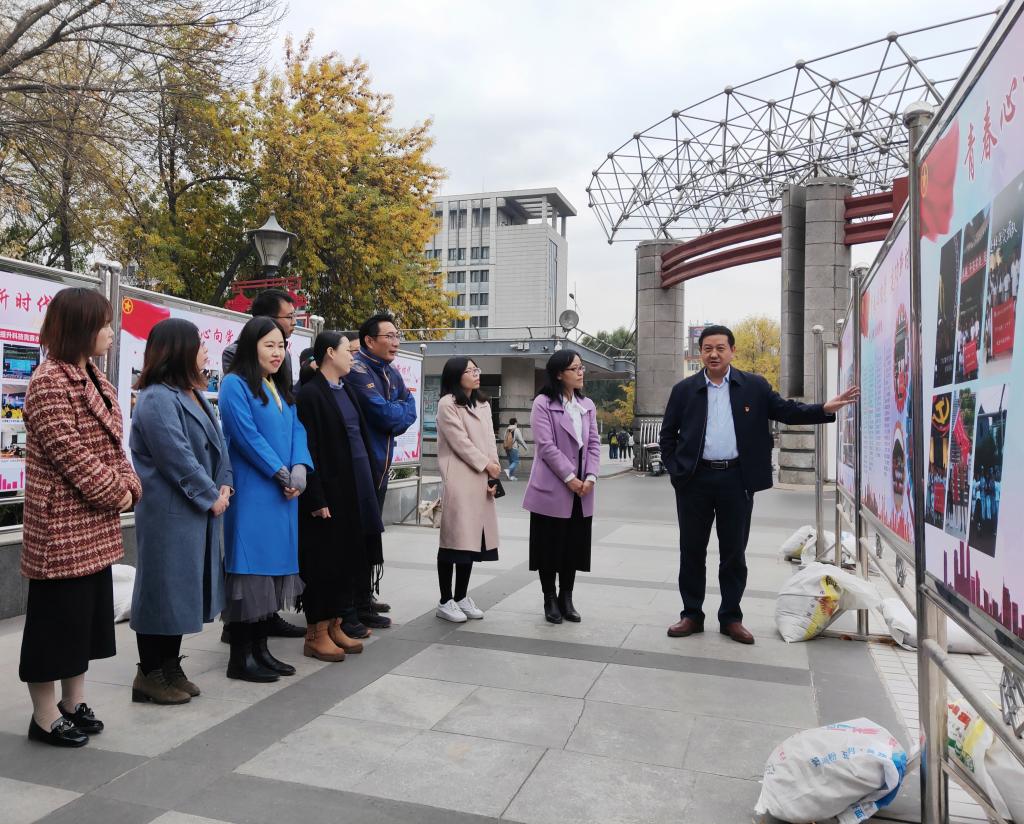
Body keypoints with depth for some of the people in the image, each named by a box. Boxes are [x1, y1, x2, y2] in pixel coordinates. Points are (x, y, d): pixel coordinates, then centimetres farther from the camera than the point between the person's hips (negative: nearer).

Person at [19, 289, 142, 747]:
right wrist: (114, 494, -15)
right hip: (62, 525, -9)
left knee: (89, 612, 16)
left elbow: (111, 444, 15)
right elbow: (67, 451, -22)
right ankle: (45, 717, 16)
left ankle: (74, 703, 30)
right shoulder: (49, 381, -16)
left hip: (95, 526, 9)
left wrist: (129, 485, 0)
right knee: (56, 615, 2)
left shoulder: (93, 379, 13)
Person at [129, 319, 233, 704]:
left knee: (183, 588, 15)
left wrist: (223, 485, 0)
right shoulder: (157, 399, -17)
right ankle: (150, 675, 14)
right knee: (163, 588, 1)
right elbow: (178, 458, -21)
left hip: (198, 511, 10)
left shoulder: (193, 394, 14)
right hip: (169, 513, -10)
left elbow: (216, 442, 14)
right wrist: (211, 496, -14)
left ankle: (170, 668, 27)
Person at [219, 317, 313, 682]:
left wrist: (300, 469, -7)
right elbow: (247, 435, -14)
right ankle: (240, 658, 4)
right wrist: (281, 473, -12)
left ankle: (260, 648, 19)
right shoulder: (235, 384, -5)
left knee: (275, 568, 9)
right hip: (251, 493, -8)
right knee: (251, 569, -5)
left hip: (283, 494, 8)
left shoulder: (282, 388, 18)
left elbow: (297, 430, 10)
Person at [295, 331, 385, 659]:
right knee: (324, 561, 0)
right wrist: (316, 499, -17)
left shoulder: (346, 390, 13)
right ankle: (315, 635, 12)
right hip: (329, 491, -8)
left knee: (346, 558, 13)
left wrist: (367, 484, 14)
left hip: (355, 489, 8)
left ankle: (335, 625, 24)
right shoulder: (310, 394, -11)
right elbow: (308, 450, -15)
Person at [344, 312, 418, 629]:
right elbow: (384, 415, -22)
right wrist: (401, 411, -3)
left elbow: (410, 411, 7)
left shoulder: (391, 373, 12)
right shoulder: (358, 370, -16)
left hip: (380, 461, 9)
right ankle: (359, 606, 6)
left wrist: (395, 415, -12)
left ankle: (365, 596, 29)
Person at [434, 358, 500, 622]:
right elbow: (460, 442, -12)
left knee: (473, 538, 8)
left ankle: (461, 597, 18)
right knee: (455, 538, -4)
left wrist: (493, 477, 0)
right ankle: (445, 601, 5)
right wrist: (487, 465, -6)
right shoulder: (447, 404, -6)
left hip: (481, 481, 7)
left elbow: (489, 440, 10)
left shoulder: (483, 405, 17)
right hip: (458, 480, -7)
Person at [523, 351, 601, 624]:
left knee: (574, 545, 10)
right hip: (552, 488, -5)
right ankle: (550, 600, 16)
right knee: (551, 545, 3)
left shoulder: (587, 405, 11)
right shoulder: (543, 403, -7)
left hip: (581, 490, 5)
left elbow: (594, 443, 7)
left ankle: (566, 598, 22)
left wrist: (590, 477, -6)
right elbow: (546, 446, -14)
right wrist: (570, 478, -15)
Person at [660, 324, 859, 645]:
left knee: (734, 553, 8)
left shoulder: (754, 386, 5)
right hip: (694, 480, 0)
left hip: (736, 480, 0)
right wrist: (674, 469, -1)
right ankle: (691, 615, 19)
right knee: (692, 551, 7)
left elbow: (786, 411, 4)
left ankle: (731, 618, 20)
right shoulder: (684, 389, 5)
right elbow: (668, 434, 9)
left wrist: (826, 409, -10)